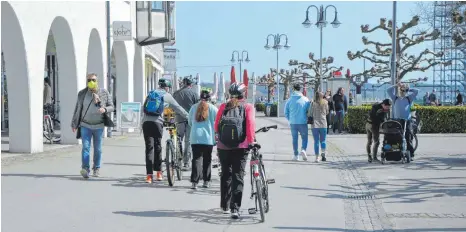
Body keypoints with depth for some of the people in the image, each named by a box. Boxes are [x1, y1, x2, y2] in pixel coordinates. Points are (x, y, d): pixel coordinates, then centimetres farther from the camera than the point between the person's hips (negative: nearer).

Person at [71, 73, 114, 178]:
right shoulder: (82, 94, 2)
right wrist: (74, 124, 8)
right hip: (85, 125, 0)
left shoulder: (104, 93, 0)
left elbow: (111, 106, 4)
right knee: (85, 147, -13)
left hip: (99, 126, 0)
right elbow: (77, 109, 8)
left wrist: (105, 109, -19)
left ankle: (96, 169, 19)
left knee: (98, 149, 6)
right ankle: (85, 168, -21)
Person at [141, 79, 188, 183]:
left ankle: (149, 175, -6)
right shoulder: (167, 96, 7)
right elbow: (178, 108, 13)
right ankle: (159, 173, 16)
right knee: (157, 146, 12)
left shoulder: (151, 93, 17)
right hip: (157, 122, -2)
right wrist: (188, 117, 23)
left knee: (149, 147, 1)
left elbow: (143, 108, 17)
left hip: (146, 122, 2)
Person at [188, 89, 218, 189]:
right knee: (207, 160, 13)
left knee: (196, 159, -1)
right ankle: (206, 181, 18)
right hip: (208, 137, -1)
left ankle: (194, 182, -12)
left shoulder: (194, 107, 5)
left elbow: (189, 122, 14)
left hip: (195, 137, 1)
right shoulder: (213, 108, -3)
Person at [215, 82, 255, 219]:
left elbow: (216, 125, 6)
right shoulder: (248, 107, 0)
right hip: (241, 147, -2)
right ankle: (235, 208, -11)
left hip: (223, 146, 2)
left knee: (225, 175, 17)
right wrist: (251, 141, -12)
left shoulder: (223, 107, 6)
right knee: (238, 177, 0)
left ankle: (224, 206, 26)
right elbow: (250, 124, -12)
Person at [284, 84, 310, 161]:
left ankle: (296, 155, 12)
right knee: (304, 137, 10)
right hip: (303, 122, -1)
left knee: (294, 139, 11)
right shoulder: (305, 99, -5)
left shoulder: (289, 100, -2)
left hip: (293, 123, 1)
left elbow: (286, 112, 3)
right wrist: (307, 119, 15)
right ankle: (303, 150, -14)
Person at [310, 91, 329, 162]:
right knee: (323, 140, 13)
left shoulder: (313, 104, -5)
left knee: (316, 141, 4)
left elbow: (310, 114, -1)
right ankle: (323, 153, -11)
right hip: (323, 124, 1)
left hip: (315, 125, -1)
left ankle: (317, 157, 1)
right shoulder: (325, 103, 1)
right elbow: (327, 112, 11)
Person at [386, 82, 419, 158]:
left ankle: (411, 154, -1)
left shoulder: (409, 98, 14)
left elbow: (416, 91, 9)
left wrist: (408, 89, 15)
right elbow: (388, 90, 12)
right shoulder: (395, 98, 16)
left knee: (408, 138, -4)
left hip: (406, 121, -1)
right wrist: (396, 86, 12)